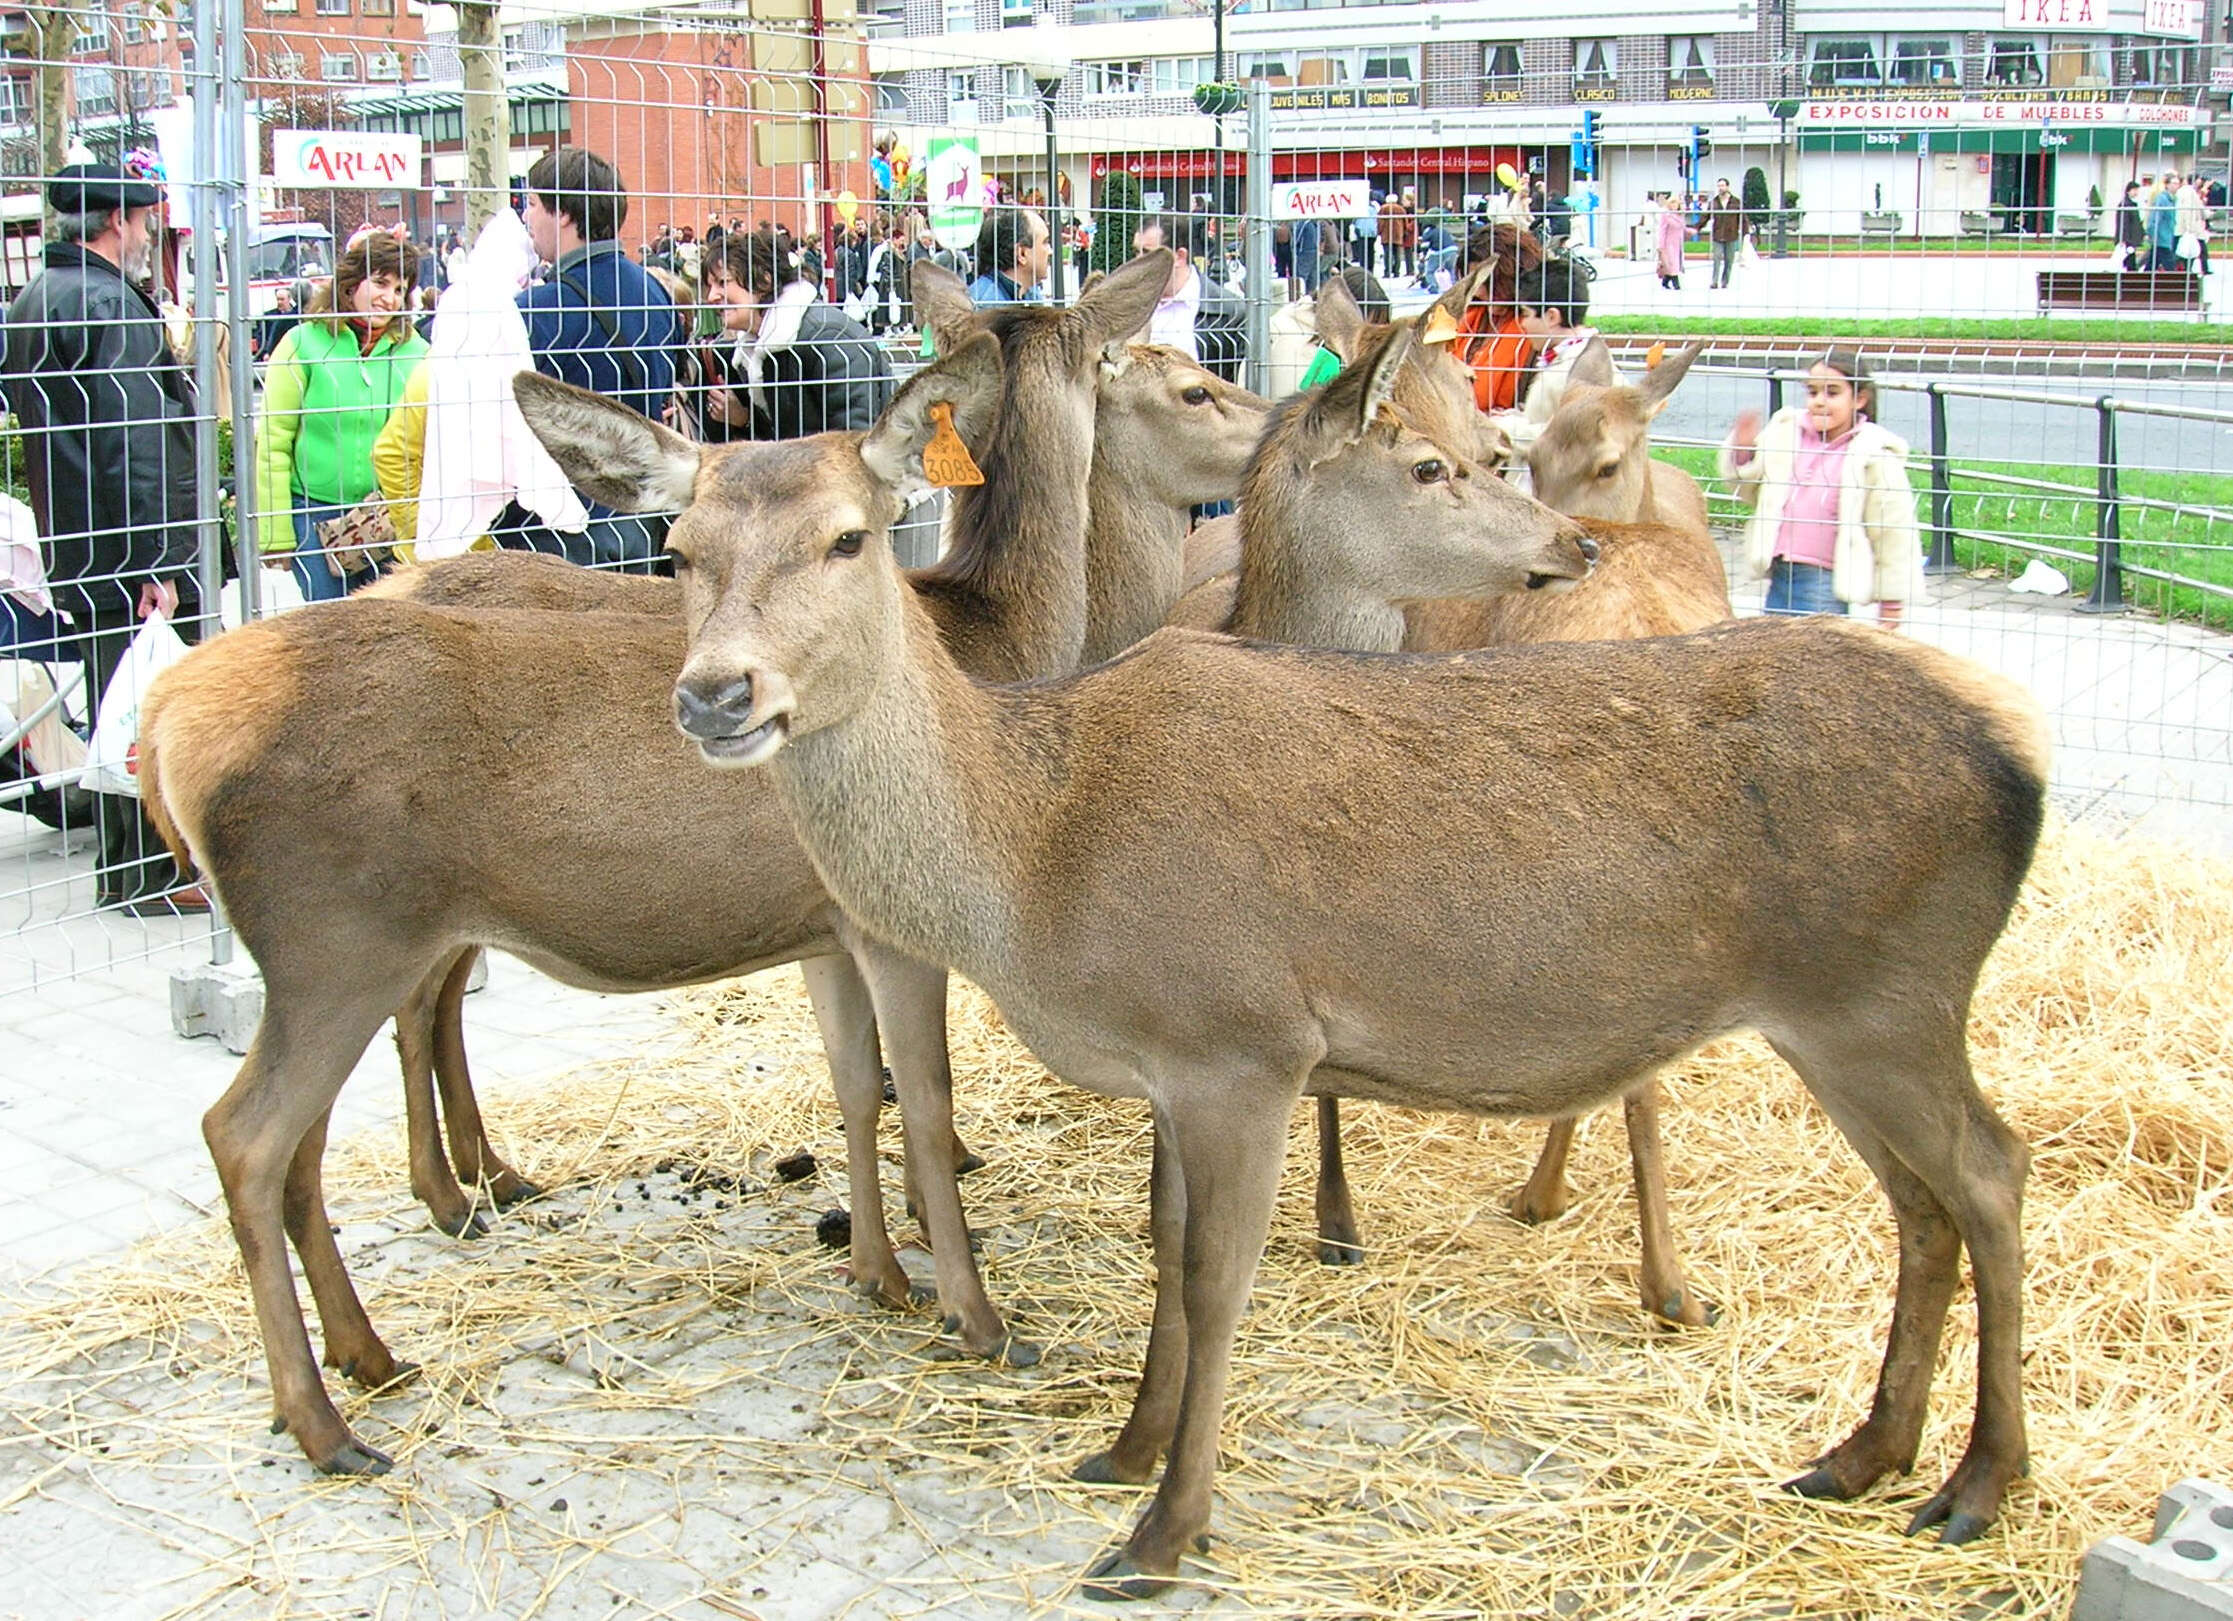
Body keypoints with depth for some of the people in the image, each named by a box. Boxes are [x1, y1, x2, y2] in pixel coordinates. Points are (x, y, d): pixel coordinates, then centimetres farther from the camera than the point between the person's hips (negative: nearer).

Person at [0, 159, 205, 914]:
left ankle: (123, 867, 24)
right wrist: (156, 564, -22)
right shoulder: (110, 306, -16)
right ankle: (157, 874, 2)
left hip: (73, 554, 10)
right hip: (127, 558, -10)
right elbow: (133, 447, -21)